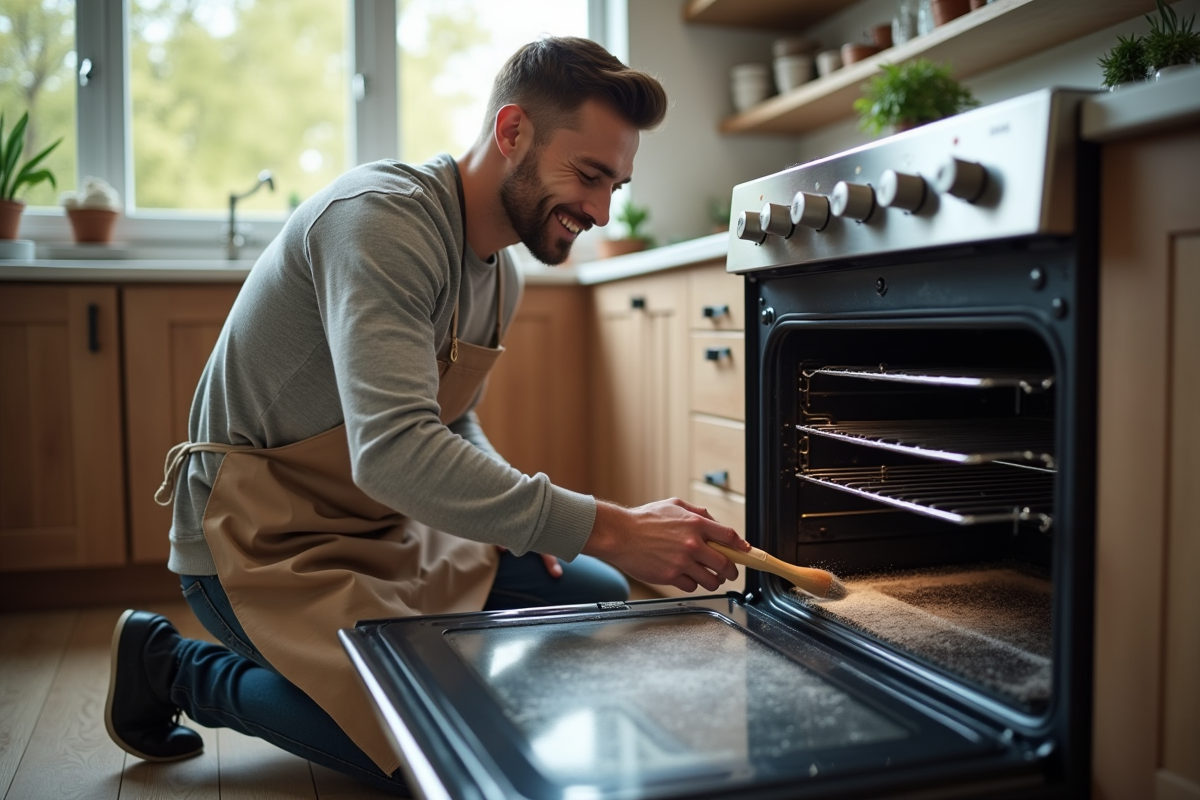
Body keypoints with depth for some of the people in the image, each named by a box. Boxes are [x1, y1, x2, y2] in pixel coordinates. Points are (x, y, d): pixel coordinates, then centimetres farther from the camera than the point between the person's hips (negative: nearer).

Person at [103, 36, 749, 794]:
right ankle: (176, 666, 1)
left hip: (383, 527, 9)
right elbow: (395, 450, -37)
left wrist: (527, 511, -2)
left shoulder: (501, 274, 5)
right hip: (265, 542, -9)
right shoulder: (381, 219, -24)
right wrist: (607, 529, -37)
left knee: (599, 599, 5)